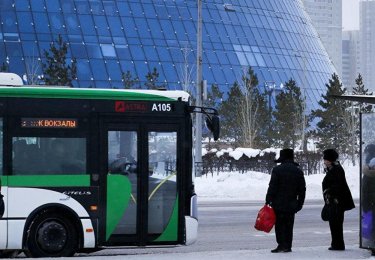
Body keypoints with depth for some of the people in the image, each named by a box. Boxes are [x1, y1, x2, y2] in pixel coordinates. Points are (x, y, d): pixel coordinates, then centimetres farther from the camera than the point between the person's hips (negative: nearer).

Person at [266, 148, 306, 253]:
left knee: (279, 224, -1)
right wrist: (300, 203, 17)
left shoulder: (277, 170, -7)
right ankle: (287, 246, 10)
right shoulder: (298, 171, 8)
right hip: (291, 204, 4)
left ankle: (281, 244, -8)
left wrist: (268, 200, -3)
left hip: (278, 203, -4)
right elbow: (302, 189, 10)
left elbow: (272, 187, -9)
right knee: (289, 225, 9)